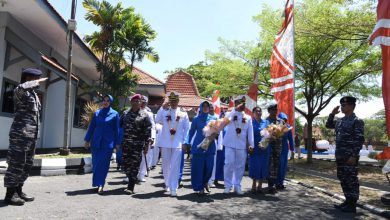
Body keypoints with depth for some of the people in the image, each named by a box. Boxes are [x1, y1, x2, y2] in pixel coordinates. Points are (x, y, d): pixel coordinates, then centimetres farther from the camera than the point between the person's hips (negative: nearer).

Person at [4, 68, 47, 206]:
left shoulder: (34, 94, 20)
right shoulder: (21, 92, -7)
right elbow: (21, 88, -35)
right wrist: (37, 82, -18)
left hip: (31, 136, 9)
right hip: (20, 135, -9)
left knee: (27, 164, 12)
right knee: (16, 164, -4)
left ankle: (18, 191, 22)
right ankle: (10, 194, 4)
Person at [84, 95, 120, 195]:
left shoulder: (114, 114, 1)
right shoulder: (97, 113, 7)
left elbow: (116, 129, 2)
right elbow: (91, 127, 10)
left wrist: (117, 143, 0)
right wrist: (87, 140, 7)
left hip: (108, 142, -3)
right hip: (96, 142, 3)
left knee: (103, 164, -4)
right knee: (96, 163, 7)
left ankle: (100, 184, 1)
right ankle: (99, 184, 20)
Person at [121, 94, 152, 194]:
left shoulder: (144, 115, -3)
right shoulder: (125, 114, 10)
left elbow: (148, 131, -5)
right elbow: (120, 126, 15)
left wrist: (146, 146, -7)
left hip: (137, 145, -4)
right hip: (125, 145, 4)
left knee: (135, 166, -2)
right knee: (126, 164, 9)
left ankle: (130, 187, 5)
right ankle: (131, 181, 29)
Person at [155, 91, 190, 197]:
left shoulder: (183, 114, 4)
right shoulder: (164, 112, 4)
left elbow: (187, 129, 8)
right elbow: (157, 120, -13)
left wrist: (184, 141, 2)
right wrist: (162, 108, -18)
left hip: (178, 144, -1)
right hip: (165, 143, 2)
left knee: (175, 166, -6)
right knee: (166, 165, 13)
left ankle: (173, 189, -1)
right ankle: (167, 185, 31)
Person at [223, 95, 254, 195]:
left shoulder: (248, 117, 11)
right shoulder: (230, 114, 4)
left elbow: (250, 132, 7)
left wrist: (251, 144, -1)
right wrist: (236, 109, -18)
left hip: (242, 145, 3)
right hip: (230, 144, -2)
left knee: (240, 166, 5)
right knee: (229, 164, -6)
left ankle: (237, 186, 17)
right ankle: (228, 185, 6)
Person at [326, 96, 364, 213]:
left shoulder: (357, 121, -10)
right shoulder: (340, 121, 13)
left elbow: (360, 140, -14)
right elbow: (328, 125, 27)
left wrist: (354, 156, -20)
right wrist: (332, 114, 12)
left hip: (350, 156, -8)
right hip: (340, 156, 8)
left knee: (351, 180, 0)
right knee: (343, 179, 14)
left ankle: (352, 205, 8)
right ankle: (348, 201, 25)